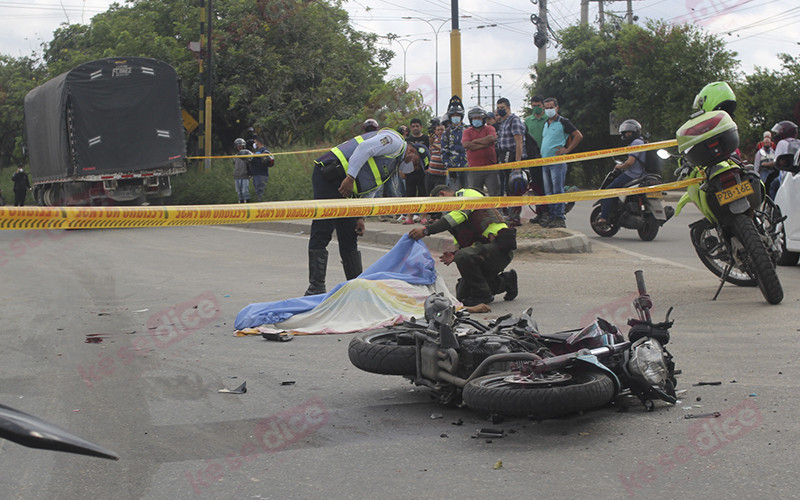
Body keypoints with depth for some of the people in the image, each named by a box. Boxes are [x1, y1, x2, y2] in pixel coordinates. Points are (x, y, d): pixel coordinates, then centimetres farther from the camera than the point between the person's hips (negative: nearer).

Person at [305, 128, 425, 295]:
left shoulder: (393, 168, 26)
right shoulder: (395, 141, -3)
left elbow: (369, 192, 23)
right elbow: (364, 148, -18)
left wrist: (360, 217, 11)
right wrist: (350, 177, -23)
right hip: (329, 176, -10)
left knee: (349, 237, 13)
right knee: (322, 232, -12)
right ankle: (316, 288, -16)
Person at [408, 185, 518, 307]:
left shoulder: (467, 194, -4)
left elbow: (455, 218, -22)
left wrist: (426, 230, -27)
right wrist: (454, 255, 3)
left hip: (500, 245, -10)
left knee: (463, 257, -34)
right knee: (462, 295, 8)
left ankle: (482, 295, -14)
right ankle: (506, 281, 22)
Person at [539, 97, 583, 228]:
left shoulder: (563, 122, -4)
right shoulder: (546, 124, 18)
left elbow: (578, 136, -8)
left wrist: (567, 150, -10)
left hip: (557, 162, -8)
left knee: (558, 191, -10)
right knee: (548, 192, 8)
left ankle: (559, 218, -11)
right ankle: (552, 217, 12)